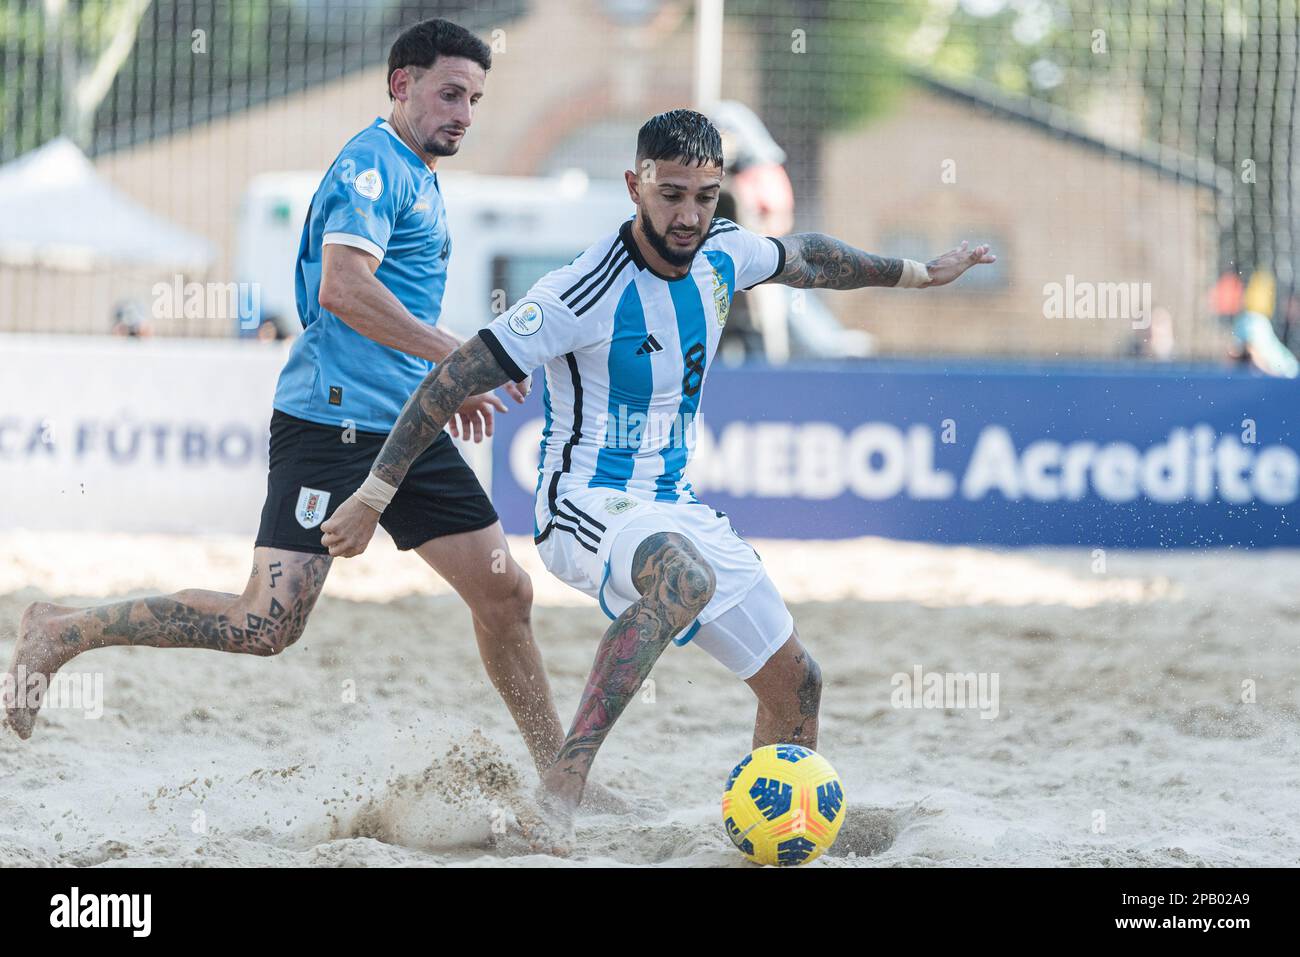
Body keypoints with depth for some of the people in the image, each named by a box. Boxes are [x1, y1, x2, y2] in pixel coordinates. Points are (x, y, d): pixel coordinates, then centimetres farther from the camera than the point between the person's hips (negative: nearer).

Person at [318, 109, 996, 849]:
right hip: (586, 504, -8)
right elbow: (453, 382, -18)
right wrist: (374, 497, -18)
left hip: (676, 509, 8)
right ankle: (564, 784, -40)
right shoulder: (584, 294, -22)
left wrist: (914, 274, 36)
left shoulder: (723, 255, 0)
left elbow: (806, 260, 24)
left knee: (796, 682, 8)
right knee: (686, 580, -40)